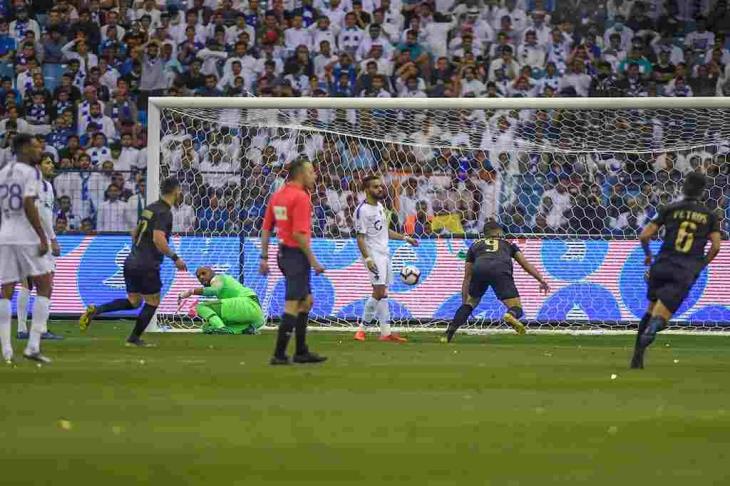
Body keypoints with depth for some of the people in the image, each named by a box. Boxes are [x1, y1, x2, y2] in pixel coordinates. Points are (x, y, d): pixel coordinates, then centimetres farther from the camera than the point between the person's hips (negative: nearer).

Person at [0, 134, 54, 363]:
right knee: (44, 287, 1)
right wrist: (43, 237, -16)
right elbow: (29, 205, -17)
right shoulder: (30, 172, -8)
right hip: (28, 236, -6)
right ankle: (33, 346, -8)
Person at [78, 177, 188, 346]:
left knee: (133, 301, 18)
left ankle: (96, 310, 3)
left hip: (132, 261, 9)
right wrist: (175, 258, -19)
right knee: (152, 302, 8)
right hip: (147, 266, -9)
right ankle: (134, 339, 11)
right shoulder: (164, 212, -14)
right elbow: (158, 238, -26)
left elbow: (135, 232, 25)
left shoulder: (150, 208, 14)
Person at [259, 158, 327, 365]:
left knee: (306, 301, 18)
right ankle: (279, 354, -5)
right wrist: (314, 261, -17)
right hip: (296, 254, -9)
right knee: (292, 306, -5)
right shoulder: (301, 197, -15)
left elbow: (266, 229, 12)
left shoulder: (277, 195, 11)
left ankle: (301, 351, 21)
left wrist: (264, 258, 16)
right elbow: (299, 234, -22)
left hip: (284, 253, 9)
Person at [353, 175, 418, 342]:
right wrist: (367, 259, -25)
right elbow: (360, 237, -17)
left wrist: (405, 238, 21)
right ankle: (362, 328, -9)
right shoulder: (363, 210, -14)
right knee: (379, 291, -16)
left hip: (384, 252, 9)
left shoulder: (379, 206, 14)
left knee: (383, 293, 8)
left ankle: (386, 332, 8)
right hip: (373, 254, -9)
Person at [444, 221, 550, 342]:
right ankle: (511, 315, -38)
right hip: (500, 271, -2)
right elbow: (526, 264, 25)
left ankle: (450, 331, 9)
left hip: (479, 270, 2)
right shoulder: (508, 243, 36)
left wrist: (464, 300, 38)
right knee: (516, 309, -2)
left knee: (470, 301, 24)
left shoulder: (475, 245, 37)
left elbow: (467, 277, 35)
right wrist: (541, 280, 22)